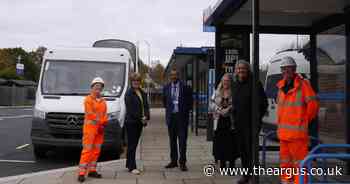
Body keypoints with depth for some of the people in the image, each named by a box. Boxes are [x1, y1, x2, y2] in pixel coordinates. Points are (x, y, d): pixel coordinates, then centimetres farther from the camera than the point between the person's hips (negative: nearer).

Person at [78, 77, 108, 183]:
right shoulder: (88, 99, -1)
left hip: (100, 128, 7)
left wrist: (103, 124, -4)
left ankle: (92, 170, 17)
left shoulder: (103, 101, 17)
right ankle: (82, 173, -9)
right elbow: (90, 114, -10)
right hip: (90, 126, -6)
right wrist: (100, 122, -11)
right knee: (87, 150, -10)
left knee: (96, 150, 8)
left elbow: (105, 114, 13)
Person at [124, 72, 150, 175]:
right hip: (131, 122, -7)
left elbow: (146, 106, 12)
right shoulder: (129, 93, -8)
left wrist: (146, 117, -4)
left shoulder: (142, 93, 13)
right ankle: (132, 167, 0)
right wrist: (140, 118, -14)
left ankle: (129, 164, 23)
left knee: (134, 144, 13)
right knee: (132, 144, -3)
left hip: (140, 122, 7)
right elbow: (130, 109, -14)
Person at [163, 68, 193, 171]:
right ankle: (173, 161, 19)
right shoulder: (166, 88, 9)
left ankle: (182, 163, 1)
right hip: (171, 116, 4)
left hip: (182, 117, -3)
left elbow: (190, 101, 5)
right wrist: (169, 108, 11)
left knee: (182, 141, -3)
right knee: (172, 140, 10)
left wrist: (185, 110, 0)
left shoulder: (185, 87, -2)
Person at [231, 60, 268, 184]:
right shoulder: (235, 85, 13)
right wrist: (234, 118, 13)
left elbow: (263, 103, -8)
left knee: (251, 149, -8)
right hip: (239, 123, 7)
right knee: (242, 149, 12)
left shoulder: (255, 83, -7)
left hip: (251, 122, -7)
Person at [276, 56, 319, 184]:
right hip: (283, 133, 8)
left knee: (299, 162, -4)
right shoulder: (282, 87, 13)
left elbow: (313, 105, -11)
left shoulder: (303, 84, -9)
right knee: (285, 162, 17)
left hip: (298, 132, -8)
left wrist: (304, 121, -2)